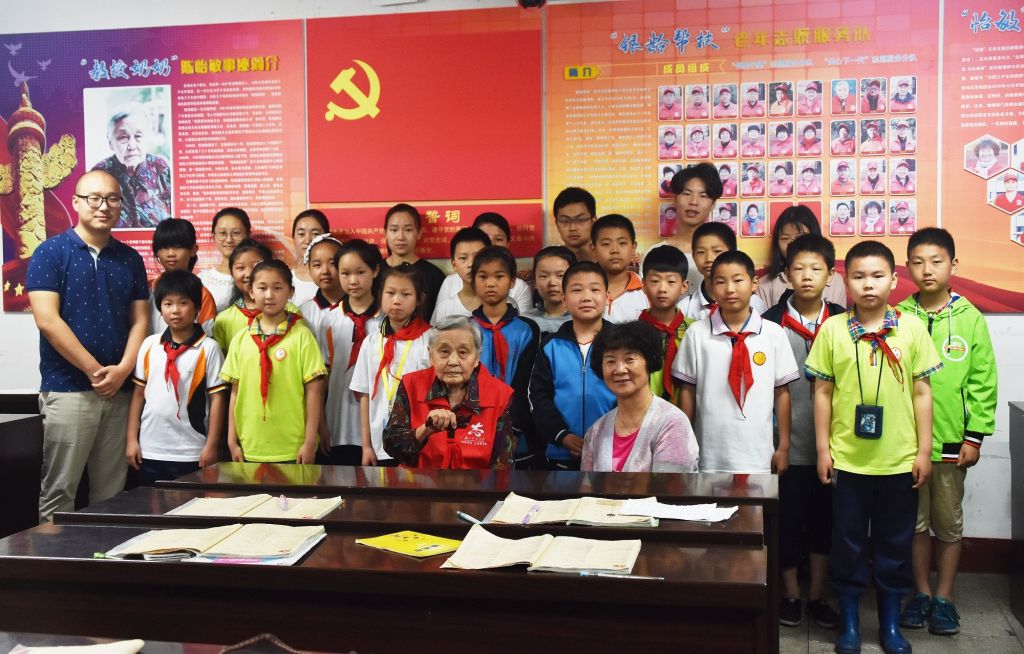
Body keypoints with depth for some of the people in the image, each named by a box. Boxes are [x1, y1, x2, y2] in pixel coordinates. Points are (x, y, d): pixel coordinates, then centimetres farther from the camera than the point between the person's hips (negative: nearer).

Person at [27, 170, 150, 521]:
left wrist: (122, 370, -8)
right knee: (58, 492, 0)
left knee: (111, 493, 9)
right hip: (67, 390, -4)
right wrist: (95, 371, -12)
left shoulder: (130, 259, 12)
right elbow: (47, 320, -10)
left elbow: (140, 320, 9)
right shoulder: (50, 252, -2)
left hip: (119, 390, 4)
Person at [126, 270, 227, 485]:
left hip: (190, 454, -4)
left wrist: (211, 446, -8)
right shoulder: (149, 345, 6)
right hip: (149, 451, 4)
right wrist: (132, 440, 6)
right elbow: (139, 393, 9)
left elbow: (217, 397, -5)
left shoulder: (208, 348, -6)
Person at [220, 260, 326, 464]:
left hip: (292, 449, -3)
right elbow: (235, 392, 9)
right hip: (250, 449, 4)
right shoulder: (240, 339, 5)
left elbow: (313, 390, -6)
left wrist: (310, 442, -9)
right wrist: (232, 441, 6)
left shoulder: (301, 336, -5)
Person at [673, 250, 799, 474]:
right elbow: (688, 391, 2)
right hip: (710, 455, 0)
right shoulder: (697, 333, -2)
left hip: (757, 455, 0)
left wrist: (784, 447, 3)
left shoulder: (773, 333, -2)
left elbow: (782, 392, 2)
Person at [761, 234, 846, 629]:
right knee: (787, 518, 7)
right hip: (789, 443, -1)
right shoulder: (771, 323, -3)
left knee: (823, 518, 11)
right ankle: (790, 592, 25)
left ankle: (817, 594, 27)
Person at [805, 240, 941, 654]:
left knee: (895, 542, 12)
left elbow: (922, 393, 3)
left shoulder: (911, 328, -1)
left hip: (899, 461, 1)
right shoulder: (832, 329, -2)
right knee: (848, 541, 10)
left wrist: (924, 451, 1)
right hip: (848, 460, 0)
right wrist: (823, 449, -1)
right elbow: (822, 392, 1)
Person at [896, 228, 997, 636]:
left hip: (952, 440, -1)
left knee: (949, 523, 11)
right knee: (914, 522, 12)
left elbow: (983, 381, -3)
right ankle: (921, 593, 28)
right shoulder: (897, 318, -2)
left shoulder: (970, 318, -3)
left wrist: (975, 435, -6)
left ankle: (944, 598, 25)